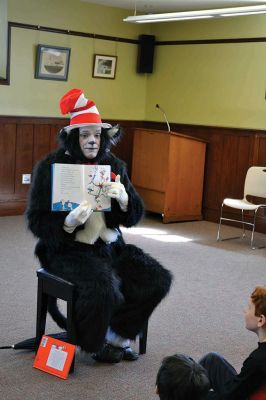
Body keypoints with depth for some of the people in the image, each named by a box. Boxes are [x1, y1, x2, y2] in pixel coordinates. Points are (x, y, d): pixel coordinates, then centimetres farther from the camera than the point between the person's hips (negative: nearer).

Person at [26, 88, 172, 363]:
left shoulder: (115, 166, 7)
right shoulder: (51, 166, -6)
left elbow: (134, 216, 7)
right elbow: (36, 222, -9)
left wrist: (123, 199, -16)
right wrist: (69, 223, -28)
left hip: (110, 246, 5)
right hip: (68, 250, -5)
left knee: (159, 279, -11)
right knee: (104, 287, -31)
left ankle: (117, 333, 11)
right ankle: (92, 344, 2)